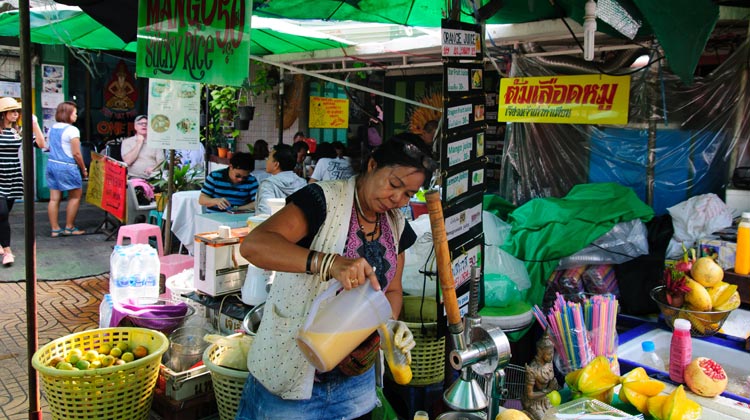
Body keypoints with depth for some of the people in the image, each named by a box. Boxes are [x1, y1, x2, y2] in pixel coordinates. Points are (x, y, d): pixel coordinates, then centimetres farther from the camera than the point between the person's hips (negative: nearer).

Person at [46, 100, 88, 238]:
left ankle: (55, 229, 12)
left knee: (54, 198, 8)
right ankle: (69, 227, 9)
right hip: (67, 167, -8)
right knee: (76, 196, 7)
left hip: (52, 164, 8)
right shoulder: (72, 130, -12)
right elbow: (76, 153, -14)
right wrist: (84, 170, -4)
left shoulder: (52, 128, 11)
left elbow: (51, 148, 15)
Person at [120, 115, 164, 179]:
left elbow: (161, 161, 4)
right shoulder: (127, 142, 9)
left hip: (153, 178, 2)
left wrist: (153, 168, -18)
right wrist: (139, 143, -2)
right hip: (134, 177, -2)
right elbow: (128, 161, -5)